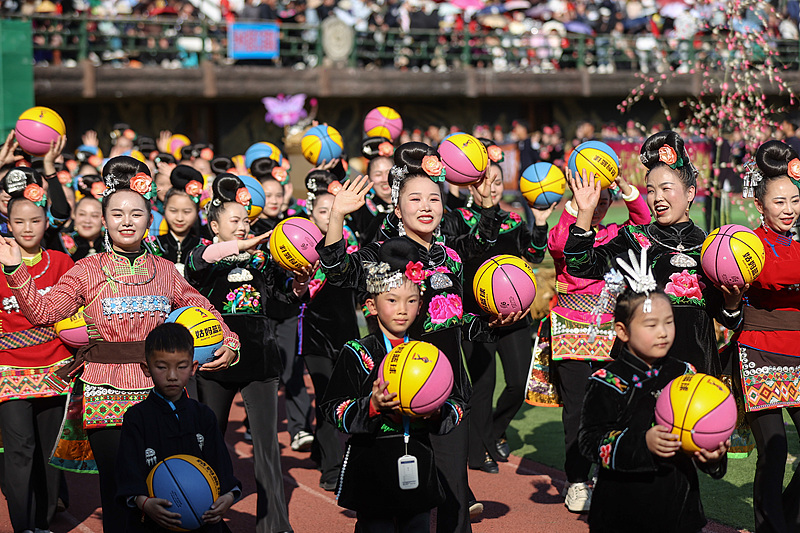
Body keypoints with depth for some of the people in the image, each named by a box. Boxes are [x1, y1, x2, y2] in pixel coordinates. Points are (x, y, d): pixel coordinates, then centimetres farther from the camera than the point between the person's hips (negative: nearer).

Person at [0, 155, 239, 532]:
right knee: (116, 487, 0)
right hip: (106, 396, -2)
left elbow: (205, 312, 19)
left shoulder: (165, 271, 10)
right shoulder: (88, 270, 3)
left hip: (159, 391, 2)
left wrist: (229, 345, 3)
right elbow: (41, 310, -6)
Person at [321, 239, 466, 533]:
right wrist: (372, 406, -24)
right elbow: (335, 411, -8)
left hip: (419, 473, 4)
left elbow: (458, 407, 9)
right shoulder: (356, 354, -3)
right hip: (373, 472, -4)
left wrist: (437, 411, -12)